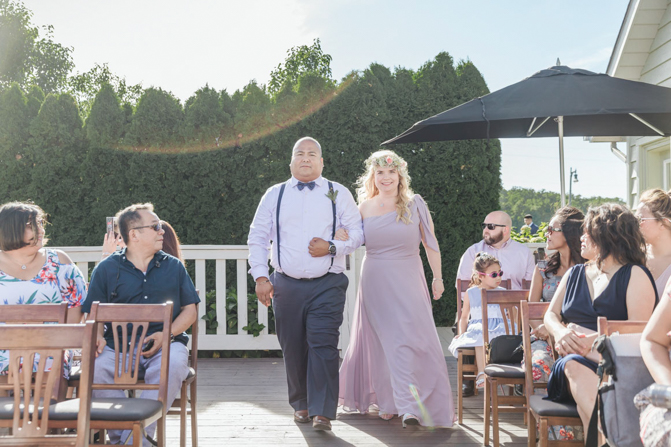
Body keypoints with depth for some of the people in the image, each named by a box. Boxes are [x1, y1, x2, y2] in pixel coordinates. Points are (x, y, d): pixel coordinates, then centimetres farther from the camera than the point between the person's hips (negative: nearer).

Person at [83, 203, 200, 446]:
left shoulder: (174, 266, 16)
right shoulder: (106, 268, 12)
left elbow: (190, 310, 13)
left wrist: (166, 334, -6)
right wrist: (97, 337, -12)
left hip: (166, 343, 0)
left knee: (173, 366, -35)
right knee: (96, 367, -32)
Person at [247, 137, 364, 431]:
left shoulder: (338, 194, 8)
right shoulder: (274, 195, 11)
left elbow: (357, 233, 7)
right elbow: (257, 237, 11)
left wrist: (332, 247, -11)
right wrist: (260, 276, 1)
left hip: (327, 285, -2)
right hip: (286, 285, 2)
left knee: (323, 346, -12)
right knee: (293, 349, 7)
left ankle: (322, 412, -9)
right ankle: (301, 405, 24)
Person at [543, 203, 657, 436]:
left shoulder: (634, 274, 7)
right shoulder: (575, 273, 26)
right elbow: (551, 315, 18)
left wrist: (593, 340, -19)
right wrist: (561, 332, -8)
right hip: (574, 356, 4)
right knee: (573, 365, -37)